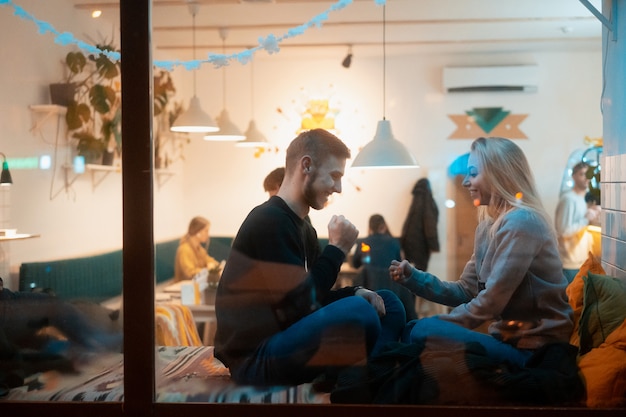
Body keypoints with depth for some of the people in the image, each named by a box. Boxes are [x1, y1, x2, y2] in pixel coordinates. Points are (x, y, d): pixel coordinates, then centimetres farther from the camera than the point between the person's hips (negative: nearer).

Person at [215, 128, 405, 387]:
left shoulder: (303, 228, 15)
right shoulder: (269, 222, -17)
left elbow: (315, 296, 15)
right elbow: (300, 306, -21)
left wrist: (357, 293, -4)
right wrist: (337, 249, -12)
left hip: (286, 338, 10)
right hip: (254, 357, -10)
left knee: (388, 304, 8)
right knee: (358, 311, -30)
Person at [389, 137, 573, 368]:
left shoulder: (521, 222, -18)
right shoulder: (489, 225, 13)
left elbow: (490, 302, -21)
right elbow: (466, 290, 12)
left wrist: (438, 326, -13)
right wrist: (413, 277, -1)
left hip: (534, 351, -9)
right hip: (508, 339, 9)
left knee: (423, 333, -20)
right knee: (411, 330, 4)